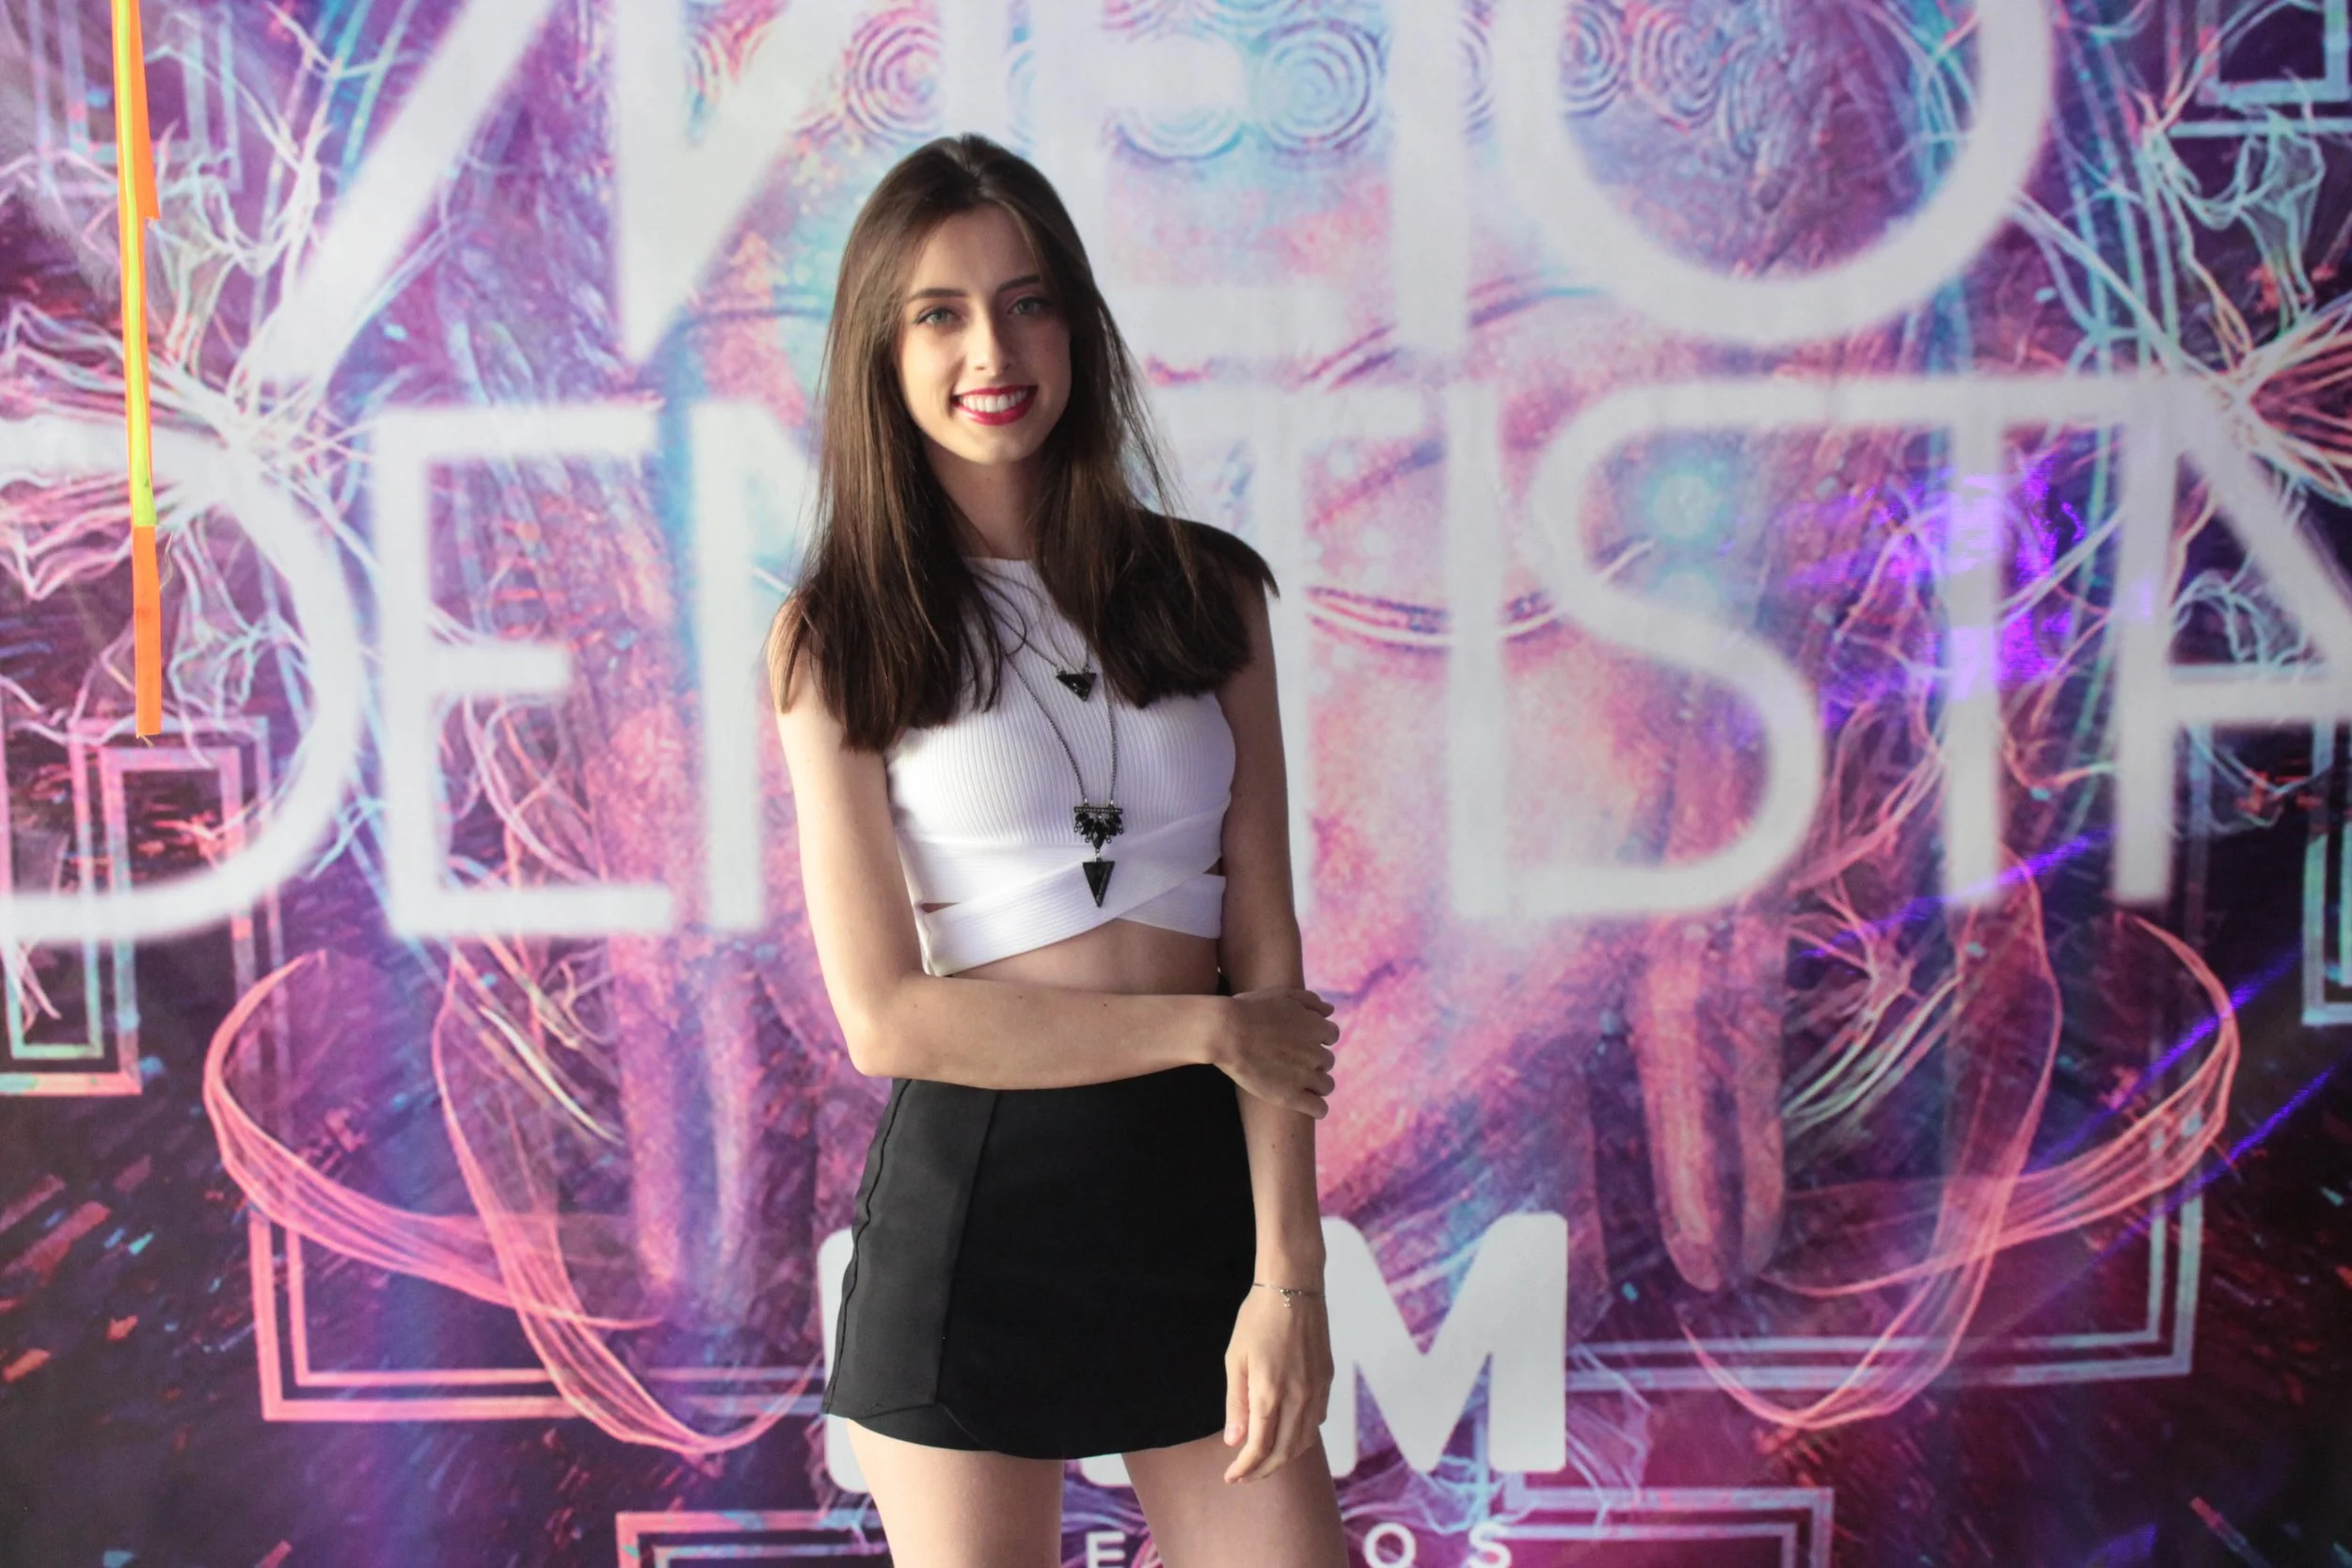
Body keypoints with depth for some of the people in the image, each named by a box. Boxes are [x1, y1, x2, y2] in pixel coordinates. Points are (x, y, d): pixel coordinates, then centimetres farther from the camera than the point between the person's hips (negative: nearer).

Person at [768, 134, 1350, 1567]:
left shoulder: (1207, 592, 3)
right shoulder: (838, 638, -3)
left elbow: (1268, 952, -2)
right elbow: (889, 1017, -9)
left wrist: (1289, 1272, -8)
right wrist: (1214, 1031, -8)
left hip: (1203, 1180, 2)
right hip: (973, 1192, -2)